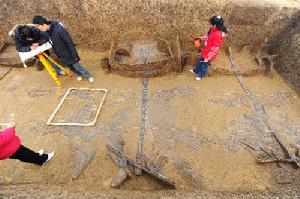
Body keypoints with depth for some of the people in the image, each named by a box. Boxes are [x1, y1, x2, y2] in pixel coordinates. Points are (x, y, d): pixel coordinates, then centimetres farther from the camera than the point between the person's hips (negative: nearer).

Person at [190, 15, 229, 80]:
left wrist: (208, 58, -27)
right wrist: (200, 38, 13)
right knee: (200, 61, 27)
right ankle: (195, 71, 51)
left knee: (205, 65, 14)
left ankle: (201, 75, 38)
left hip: (209, 54, -9)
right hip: (205, 51, 9)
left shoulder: (218, 35, -31)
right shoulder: (213, 29, -5)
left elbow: (214, 49, -29)